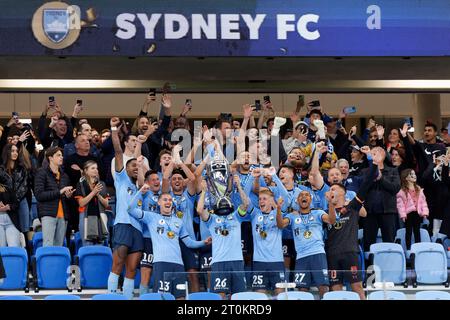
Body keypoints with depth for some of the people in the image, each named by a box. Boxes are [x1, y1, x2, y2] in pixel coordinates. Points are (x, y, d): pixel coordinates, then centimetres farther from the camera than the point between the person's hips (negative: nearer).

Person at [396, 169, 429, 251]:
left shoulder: (419, 190, 12)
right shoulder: (402, 191, -6)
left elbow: (423, 201, 10)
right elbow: (400, 203, -10)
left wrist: (424, 212, 1)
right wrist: (402, 214, -16)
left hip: (417, 213, 4)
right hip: (408, 213, -4)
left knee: (417, 231, 9)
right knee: (409, 231, 2)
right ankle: (408, 248, 7)